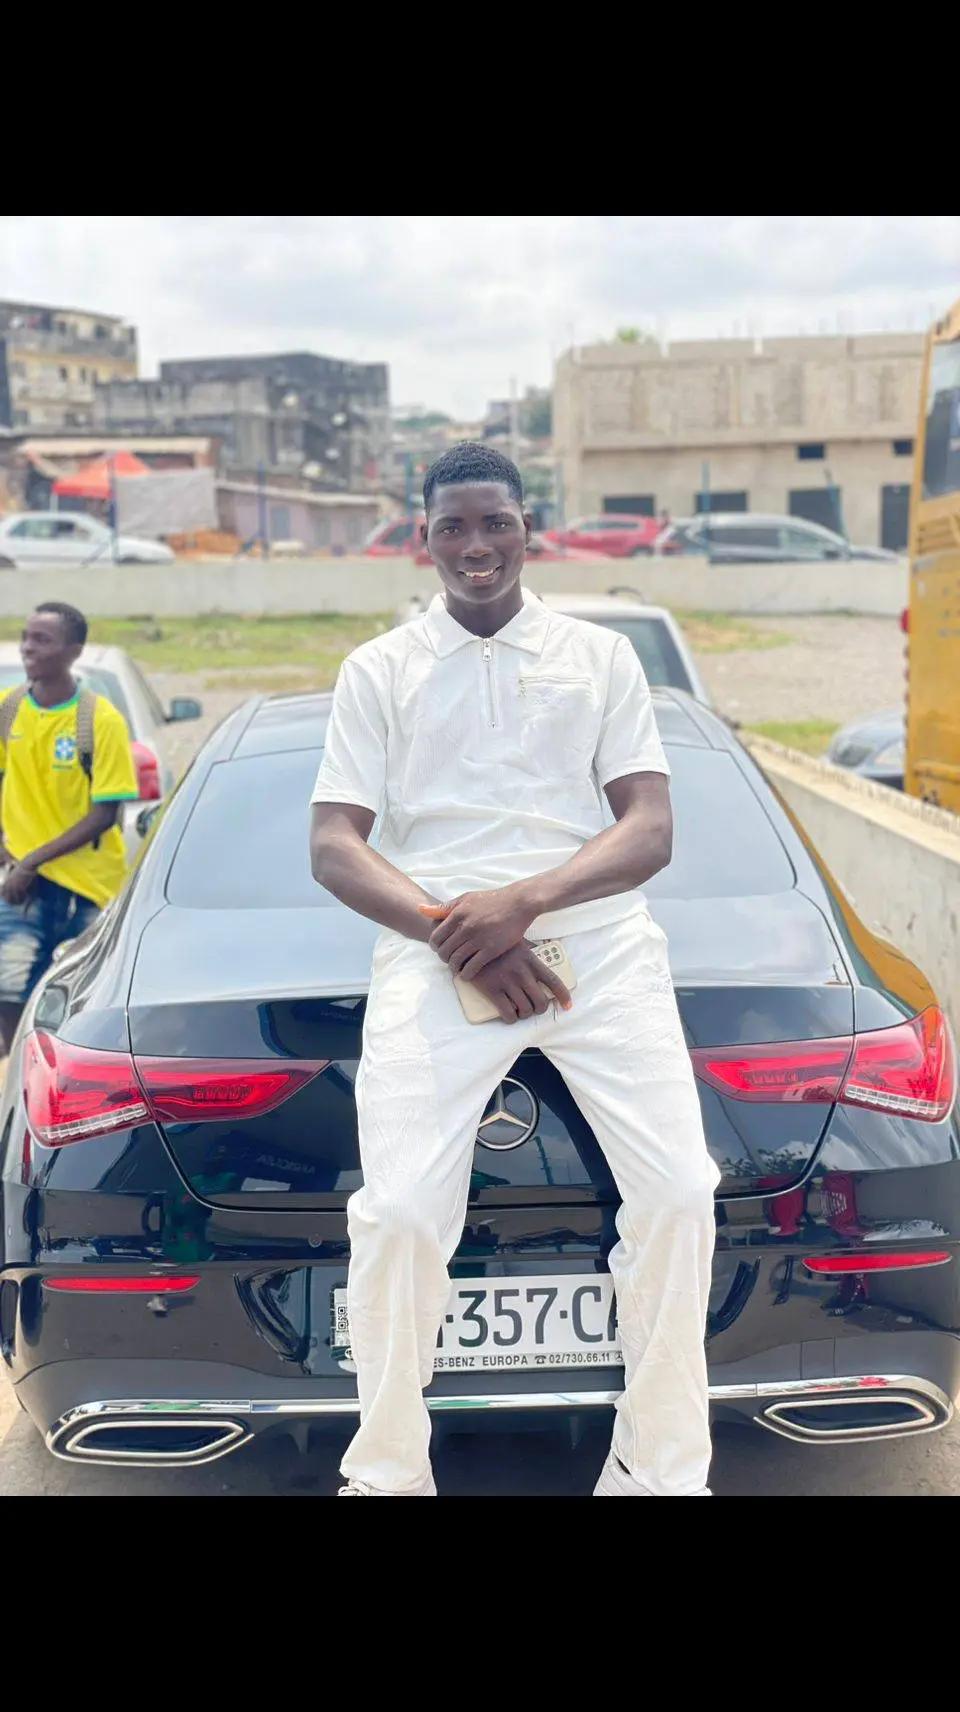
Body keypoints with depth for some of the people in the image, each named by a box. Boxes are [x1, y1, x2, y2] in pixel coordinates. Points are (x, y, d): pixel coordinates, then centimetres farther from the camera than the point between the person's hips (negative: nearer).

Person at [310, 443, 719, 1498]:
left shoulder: (602, 657, 15)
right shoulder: (378, 671, 14)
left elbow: (650, 829, 5)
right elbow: (332, 847, 5)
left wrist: (525, 901, -14)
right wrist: (454, 932, -11)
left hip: (597, 941, 1)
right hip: (435, 953, -1)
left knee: (678, 1192, -13)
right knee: (399, 1210, -17)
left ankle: (661, 1468, 7)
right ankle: (387, 1471, 6)